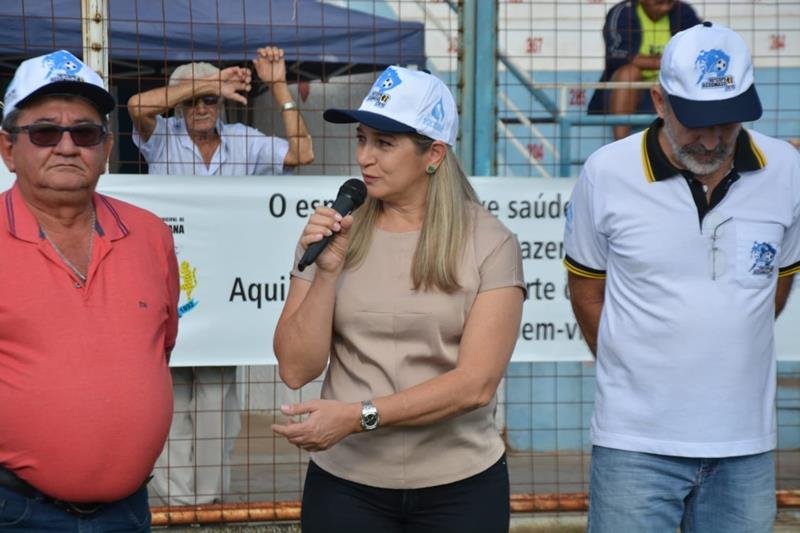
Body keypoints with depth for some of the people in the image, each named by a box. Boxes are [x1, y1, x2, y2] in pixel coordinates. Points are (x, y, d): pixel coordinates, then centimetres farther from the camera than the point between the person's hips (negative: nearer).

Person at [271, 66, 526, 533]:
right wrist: (327, 269, -14)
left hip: (460, 488, -1)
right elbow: (296, 370, -3)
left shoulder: (489, 244, -7)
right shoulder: (332, 233, 0)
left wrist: (359, 415, -19)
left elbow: (475, 384, -14)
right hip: (345, 485, 2)